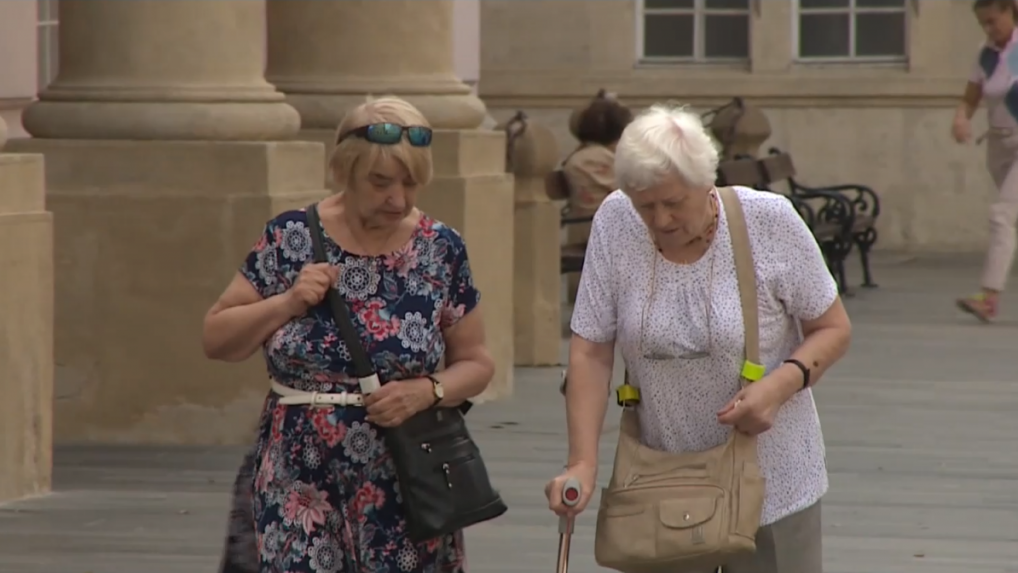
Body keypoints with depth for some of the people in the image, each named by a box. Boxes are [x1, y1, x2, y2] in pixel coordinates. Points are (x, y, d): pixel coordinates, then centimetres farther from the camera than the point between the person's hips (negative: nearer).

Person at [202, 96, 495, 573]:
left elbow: (476, 362, 9)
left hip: (406, 489, 1)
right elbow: (216, 340, 5)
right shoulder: (290, 239, 0)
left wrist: (428, 391, -11)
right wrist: (288, 302, -10)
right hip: (301, 484, -1)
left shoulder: (440, 250, 2)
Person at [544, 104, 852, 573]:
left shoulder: (770, 222, -12)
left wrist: (781, 383, -22)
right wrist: (583, 464, -15)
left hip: (769, 481, -2)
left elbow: (833, 329, -3)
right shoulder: (615, 226, -8)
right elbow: (590, 354, -6)